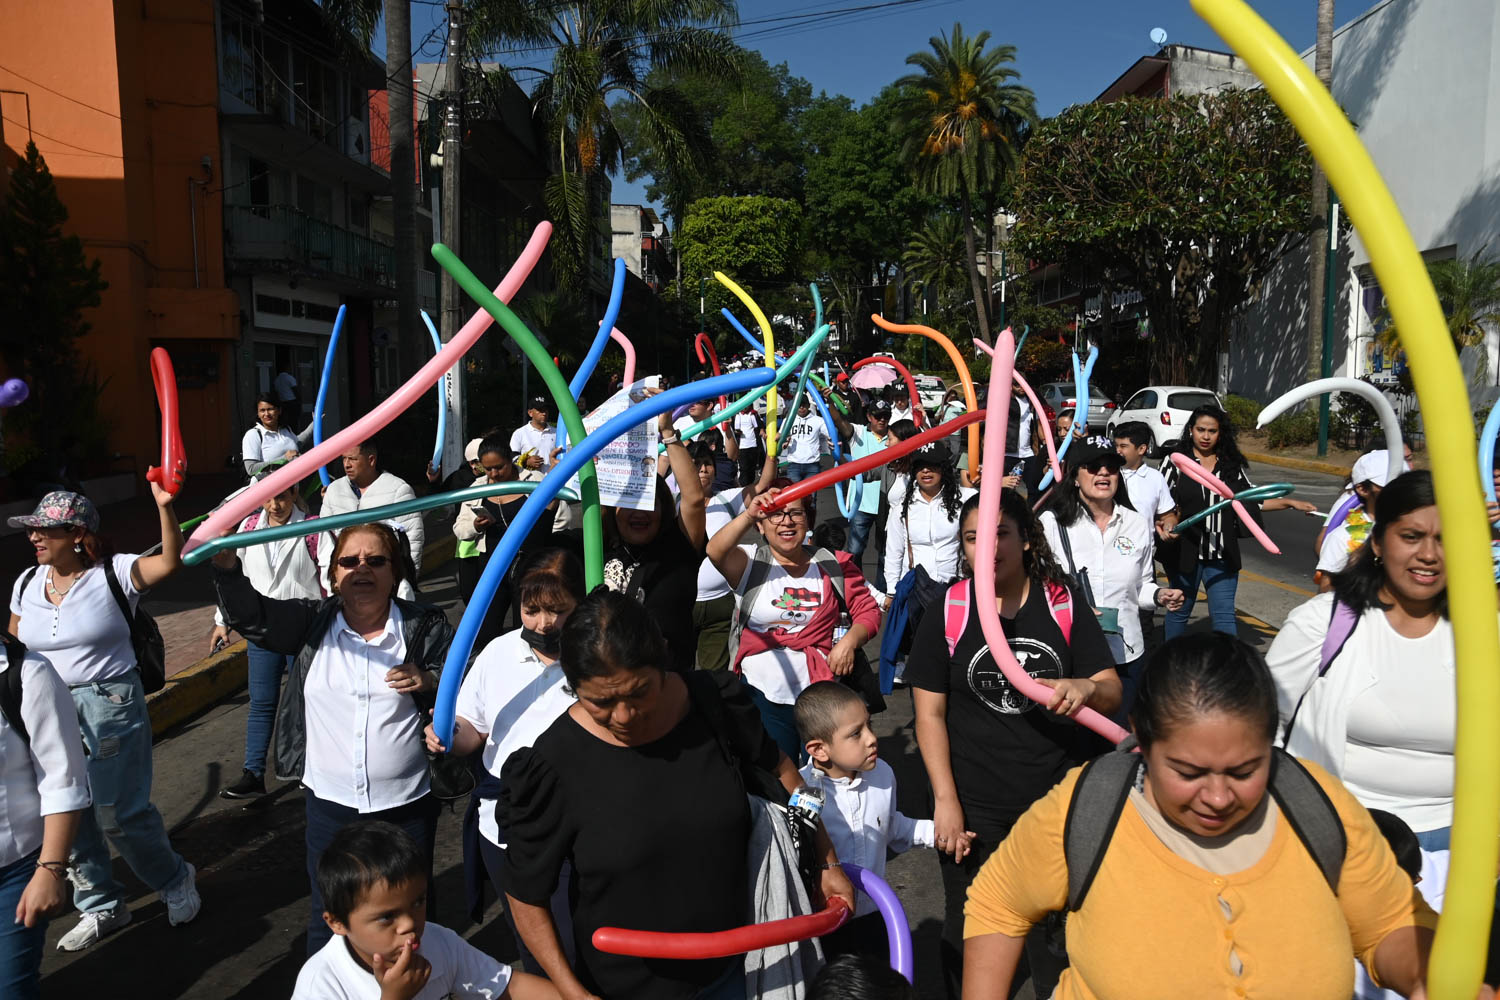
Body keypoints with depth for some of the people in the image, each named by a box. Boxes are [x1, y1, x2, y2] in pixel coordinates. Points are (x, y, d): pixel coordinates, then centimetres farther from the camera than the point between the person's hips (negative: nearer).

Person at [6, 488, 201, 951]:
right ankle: (101, 906, 31)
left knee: (119, 813, -2)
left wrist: (164, 507, -43)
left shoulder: (114, 574, -11)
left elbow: (170, 562, -29)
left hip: (110, 707, -6)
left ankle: (176, 882, 23)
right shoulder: (27, 585, 5)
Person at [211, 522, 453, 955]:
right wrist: (225, 563, -31)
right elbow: (250, 616, -14)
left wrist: (430, 682, -21)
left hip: (408, 804, -1)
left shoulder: (426, 626, -6)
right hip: (331, 804, 1)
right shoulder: (313, 622, -2)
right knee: (329, 917, 18)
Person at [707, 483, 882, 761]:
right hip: (763, 697, -1)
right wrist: (748, 515, -37)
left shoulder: (833, 565, 3)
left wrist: (850, 640, -12)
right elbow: (715, 552, -22)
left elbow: (868, 610, 7)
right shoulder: (751, 562, -1)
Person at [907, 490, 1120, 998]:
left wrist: (1086, 689, -27)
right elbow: (930, 713, -5)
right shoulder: (947, 613, -6)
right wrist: (945, 801, -10)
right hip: (975, 808, -1)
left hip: (1060, 800, 1)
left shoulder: (1064, 604, -2)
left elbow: (1112, 691, -3)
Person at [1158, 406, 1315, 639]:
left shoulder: (1232, 465, 7)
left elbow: (1252, 501, 14)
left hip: (1222, 556, 2)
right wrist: (1168, 522, -24)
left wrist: (1289, 502, 8)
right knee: (1179, 611, 13)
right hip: (1184, 552, -2)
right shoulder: (1176, 461, -3)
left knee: (1224, 616, 1)